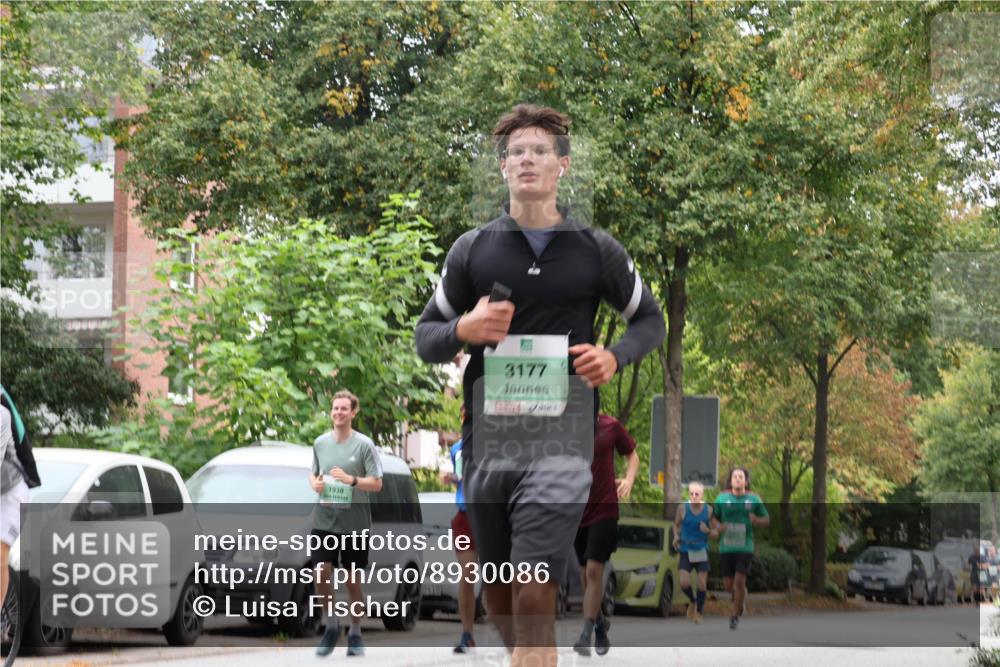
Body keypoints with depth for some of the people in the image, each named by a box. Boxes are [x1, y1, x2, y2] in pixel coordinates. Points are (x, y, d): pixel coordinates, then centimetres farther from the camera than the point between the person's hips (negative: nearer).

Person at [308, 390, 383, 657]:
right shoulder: (320, 443, 8)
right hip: (323, 520, 3)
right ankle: (331, 625, 11)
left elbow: (377, 484, -6)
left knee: (352, 581, 5)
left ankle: (355, 634, 19)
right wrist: (314, 483, -2)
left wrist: (351, 480, -22)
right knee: (322, 574, -9)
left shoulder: (364, 445, -4)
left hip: (354, 522, -3)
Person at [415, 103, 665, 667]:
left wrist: (614, 358, -5)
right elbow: (426, 336, 12)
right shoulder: (472, 250, 6)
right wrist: (463, 330, -11)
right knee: (499, 593, 11)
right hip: (487, 435, 3)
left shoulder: (598, 251, 3)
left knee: (534, 595, -14)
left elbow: (650, 319, 16)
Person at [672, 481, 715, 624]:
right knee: (684, 583, -12)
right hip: (685, 551, 0)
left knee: (702, 584, -1)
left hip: (702, 551, 0)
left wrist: (708, 530, -20)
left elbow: (715, 533, 2)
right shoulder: (682, 508, -6)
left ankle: (699, 612, 17)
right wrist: (676, 536, -7)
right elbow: (676, 525, 11)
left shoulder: (708, 510, -5)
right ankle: (692, 601, 20)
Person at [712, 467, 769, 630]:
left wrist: (756, 520, -12)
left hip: (745, 547, -2)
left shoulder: (754, 499, 2)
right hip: (726, 547, 2)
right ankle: (741, 598, 37)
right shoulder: (722, 498, 4)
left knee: (739, 581, -13)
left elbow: (766, 520, 10)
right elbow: (713, 518, 13)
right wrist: (718, 526, -9)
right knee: (729, 584, 3)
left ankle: (735, 616, 1)